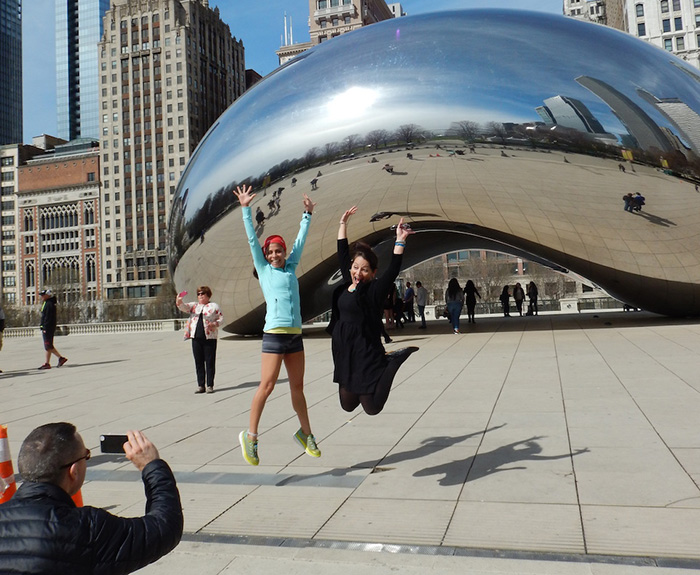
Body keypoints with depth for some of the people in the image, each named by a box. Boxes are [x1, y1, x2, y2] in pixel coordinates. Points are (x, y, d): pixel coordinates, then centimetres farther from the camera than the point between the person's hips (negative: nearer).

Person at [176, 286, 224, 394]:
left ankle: (210, 385, 7)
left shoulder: (214, 306, 7)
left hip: (210, 338, -3)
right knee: (198, 362, 6)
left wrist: (215, 324, -14)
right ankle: (200, 385, 13)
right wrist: (179, 302, -24)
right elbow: (184, 307, -2)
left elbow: (221, 318, 5)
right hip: (196, 338, 3)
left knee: (210, 362, 0)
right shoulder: (193, 305, 15)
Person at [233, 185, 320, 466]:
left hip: (295, 334, 5)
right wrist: (245, 209, 3)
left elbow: (300, 239, 23)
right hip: (274, 334, -4)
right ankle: (251, 435, 5)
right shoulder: (263, 270, 6)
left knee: (298, 386, 12)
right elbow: (252, 239, 4)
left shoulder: (291, 268, 14)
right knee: (267, 385, -7)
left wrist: (307, 214, 29)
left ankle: (305, 433, 24)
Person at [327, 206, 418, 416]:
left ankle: (393, 360, 14)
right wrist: (343, 223, 19)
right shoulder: (347, 282, 6)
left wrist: (400, 241, -31)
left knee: (372, 407, -2)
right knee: (348, 405, 16)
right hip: (344, 354, 7)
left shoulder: (374, 290, -11)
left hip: (366, 355, -7)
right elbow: (342, 252, 15)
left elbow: (393, 270, -25)